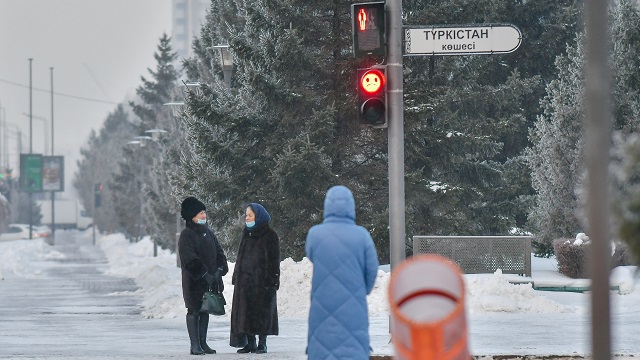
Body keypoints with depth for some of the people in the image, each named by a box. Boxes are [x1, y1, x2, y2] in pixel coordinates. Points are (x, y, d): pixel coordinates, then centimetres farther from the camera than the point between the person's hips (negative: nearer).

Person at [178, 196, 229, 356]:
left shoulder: (208, 233, 12)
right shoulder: (186, 235, -9)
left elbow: (219, 252, 11)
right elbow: (189, 259, -17)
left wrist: (219, 270, -5)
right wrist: (205, 275, -20)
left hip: (210, 281, 7)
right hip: (194, 281, -7)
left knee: (205, 311, 10)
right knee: (194, 311, -3)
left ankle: (203, 343, 16)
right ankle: (195, 345, -1)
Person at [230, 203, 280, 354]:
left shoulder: (270, 235, -5)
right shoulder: (246, 234, 14)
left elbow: (274, 259, -8)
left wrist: (272, 279, -14)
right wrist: (236, 276, 12)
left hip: (261, 279, -6)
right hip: (244, 279, 6)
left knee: (262, 311, -2)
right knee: (246, 312, 4)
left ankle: (262, 343, 5)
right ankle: (250, 343, 10)